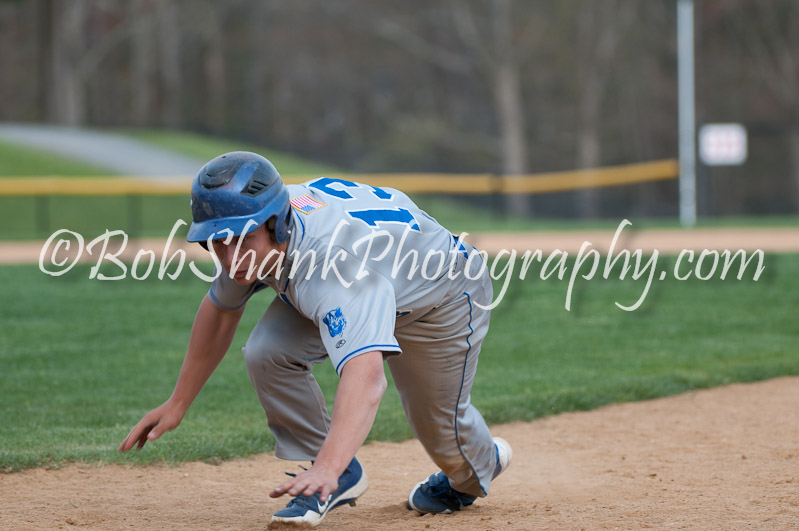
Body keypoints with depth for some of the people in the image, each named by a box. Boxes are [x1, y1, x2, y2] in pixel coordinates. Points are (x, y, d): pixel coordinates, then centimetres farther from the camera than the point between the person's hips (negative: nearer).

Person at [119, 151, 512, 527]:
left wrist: (327, 468, -75)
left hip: (443, 297, -6)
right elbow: (221, 309, -4)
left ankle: (480, 463, 48)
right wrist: (177, 404, -3)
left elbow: (365, 377, -62)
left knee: (440, 428, 9)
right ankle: (342, 476, 1)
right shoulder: (249, 228, -25)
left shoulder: (333, 263, -49)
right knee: (267, 354, -19)